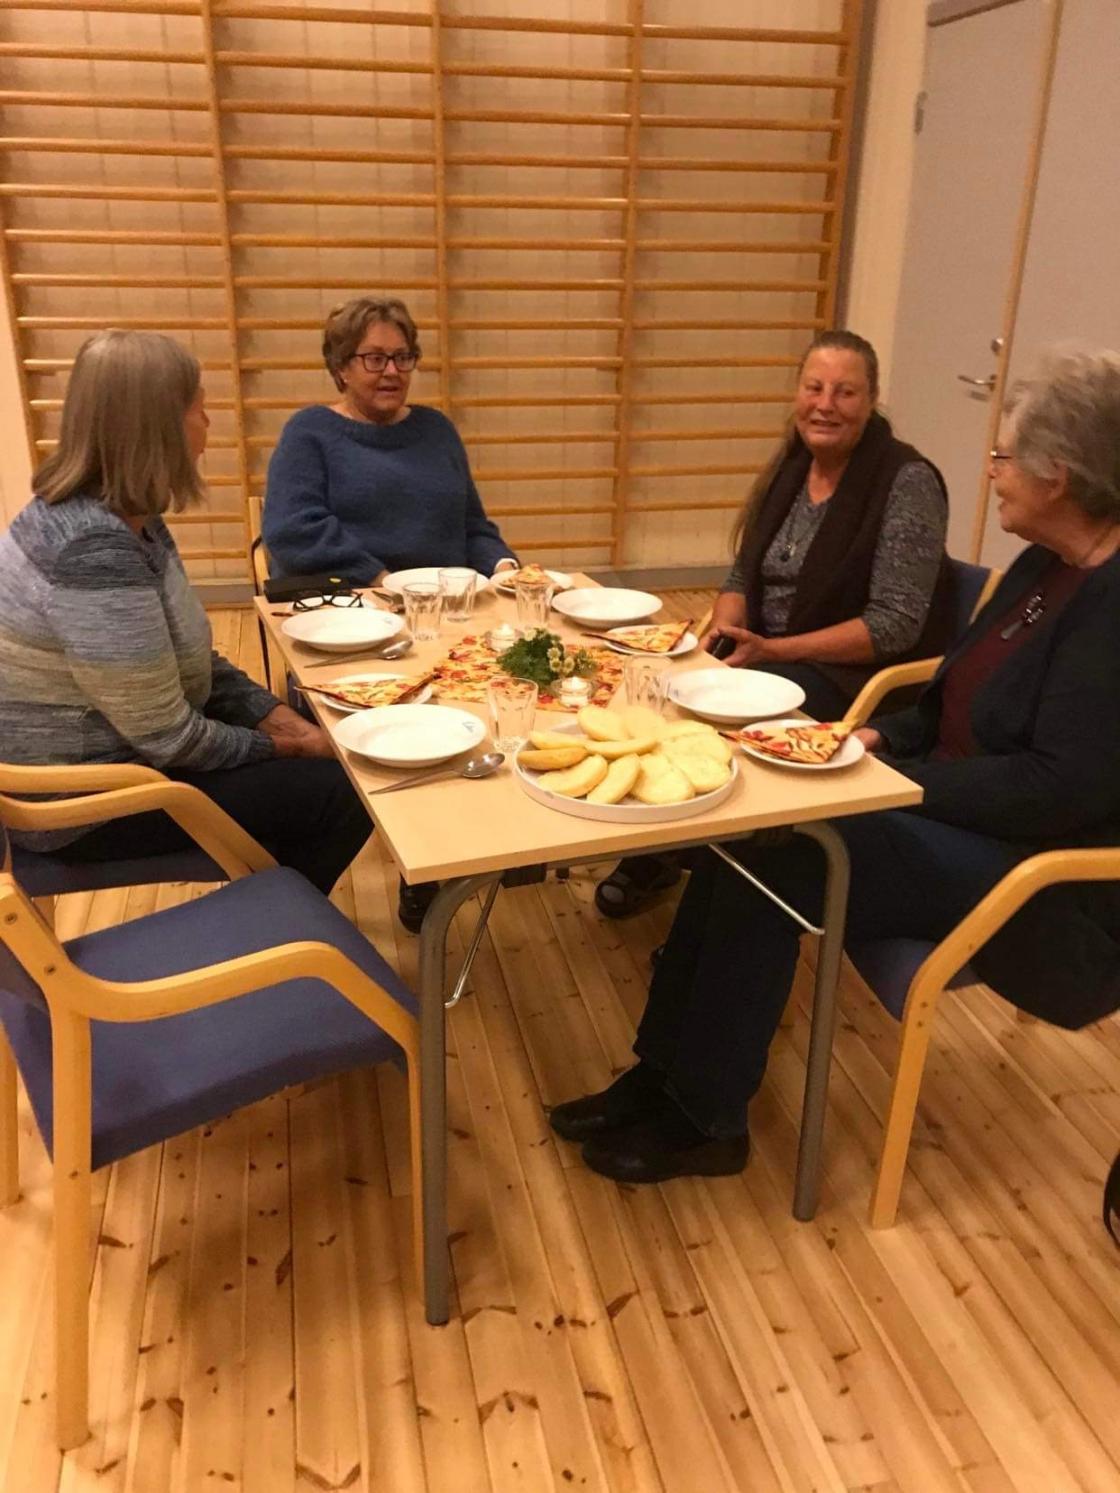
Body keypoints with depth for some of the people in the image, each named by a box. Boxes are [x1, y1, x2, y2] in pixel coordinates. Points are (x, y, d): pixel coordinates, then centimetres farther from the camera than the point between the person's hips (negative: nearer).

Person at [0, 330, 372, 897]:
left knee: (329, 744, 13)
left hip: (118, 746, 10)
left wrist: (277, 717, -3)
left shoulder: (127, 519, 1)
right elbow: (169, 738, -25)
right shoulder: (97, 553, -31)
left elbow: (190, 660, 8)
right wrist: (287, 746, -11)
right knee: (344, 791, -8)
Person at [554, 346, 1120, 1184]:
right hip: (968, 820, 9)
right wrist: (882, 739, -2)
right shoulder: (1046, 568, 8)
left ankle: (703, 1117, -2)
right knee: (742, 830, -8)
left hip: (1046, 877, -9)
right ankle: (664, 1073, 1)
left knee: (771, 863, -21)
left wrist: (897, 778, -19)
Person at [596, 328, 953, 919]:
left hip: (858, 680, -6)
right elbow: (743, 576, 12)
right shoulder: (788, 470, 6)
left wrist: (774, 649, -24)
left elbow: (896, 625, -19)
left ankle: (663, 855, -1)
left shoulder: (907, 482, -14)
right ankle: (653, 848, 0)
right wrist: (723, 628, -11)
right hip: (766, 656, 6)